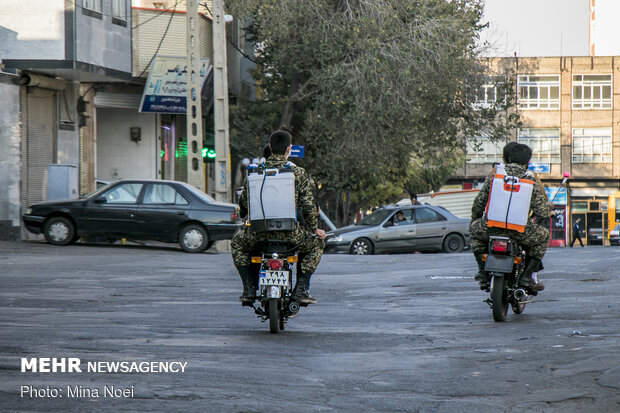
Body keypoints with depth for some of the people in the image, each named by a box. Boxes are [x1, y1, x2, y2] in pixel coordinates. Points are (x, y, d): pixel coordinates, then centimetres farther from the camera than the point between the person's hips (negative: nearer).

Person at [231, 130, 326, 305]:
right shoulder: (298, 172, -1)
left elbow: (244, 201, 12)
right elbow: (308, 205, 0)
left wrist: (243, 215, 35)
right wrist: (315, 229, 15)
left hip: (258, 230, 2)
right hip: (289, 232, -2)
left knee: (237, 243, 33)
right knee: (317, 243, 26)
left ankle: (249, 289, 18)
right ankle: (300, 289, 12)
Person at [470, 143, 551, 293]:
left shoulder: (493, 176, 7)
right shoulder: (530, 182, 3)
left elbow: (479, 203, 12)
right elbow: (541, 211, 4)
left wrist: (474, 217, 33)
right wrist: (548, 209, 29)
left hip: (491, 228, 1)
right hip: (519, 231, -1)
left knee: (474, 229, 34)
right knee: (543, 236, 27)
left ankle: (483, 271, 22)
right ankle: (527, 276, 17)